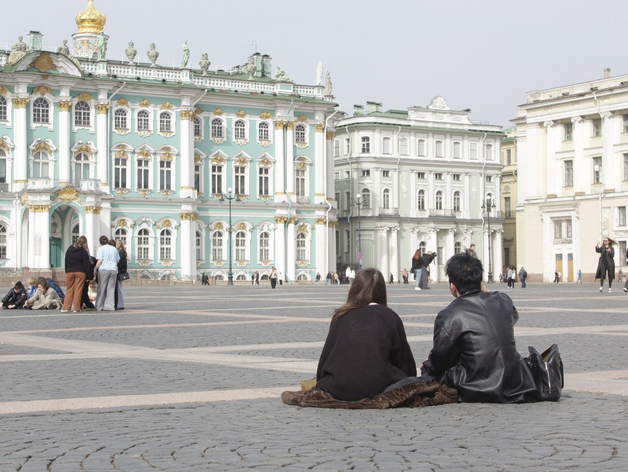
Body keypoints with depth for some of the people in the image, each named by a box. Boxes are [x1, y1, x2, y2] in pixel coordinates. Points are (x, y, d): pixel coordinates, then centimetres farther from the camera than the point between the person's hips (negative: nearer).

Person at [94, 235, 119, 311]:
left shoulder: (101, 249, 0)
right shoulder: (114, 249, 13)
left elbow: (100, 260, -7)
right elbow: (118, 261, 16)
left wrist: (95, 269, 0)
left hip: (104, 269, -4)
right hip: (113, 270, 4)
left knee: (101, 288, 1)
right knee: (111, 289, 4)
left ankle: (99, 307, 2)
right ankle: (110, 306, -1)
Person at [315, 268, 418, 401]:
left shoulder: (341, 316, 13)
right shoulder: (390, 317, 9)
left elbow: (326, 355, 16)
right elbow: (404, 358, 13)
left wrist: (321, 383, 29)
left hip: (340, 389, 2)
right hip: (377, 387, -2)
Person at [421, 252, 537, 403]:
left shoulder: (448, 317, -14)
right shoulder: (503, 300, 0)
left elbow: (439, 361, -3)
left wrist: (427, 366, 21)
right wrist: (485, 291, 25)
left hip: (479, 393, -5)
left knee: (429, 371, 14)